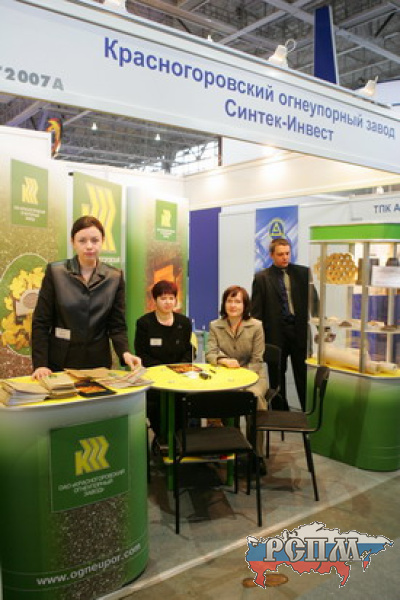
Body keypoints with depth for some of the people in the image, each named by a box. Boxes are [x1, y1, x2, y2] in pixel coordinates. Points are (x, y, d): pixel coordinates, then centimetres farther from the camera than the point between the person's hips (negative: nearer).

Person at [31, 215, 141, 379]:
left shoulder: (115, 277, 0)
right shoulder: (55, 272, -5)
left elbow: (117, 325, 0)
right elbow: (41, 323, -5)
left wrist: (125, 352, -18)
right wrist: (40, 364, -14)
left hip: (99, 362, 2)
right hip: (60, 361, -1)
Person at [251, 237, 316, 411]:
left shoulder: (303, 272, 6)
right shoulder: (261, 278, 1)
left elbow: (313, 299, 7)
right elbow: (256, 310, -1)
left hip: (300, 330, 1)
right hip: (276, 333, -1)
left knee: (304, 374, 6)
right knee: (277, 377, 10)